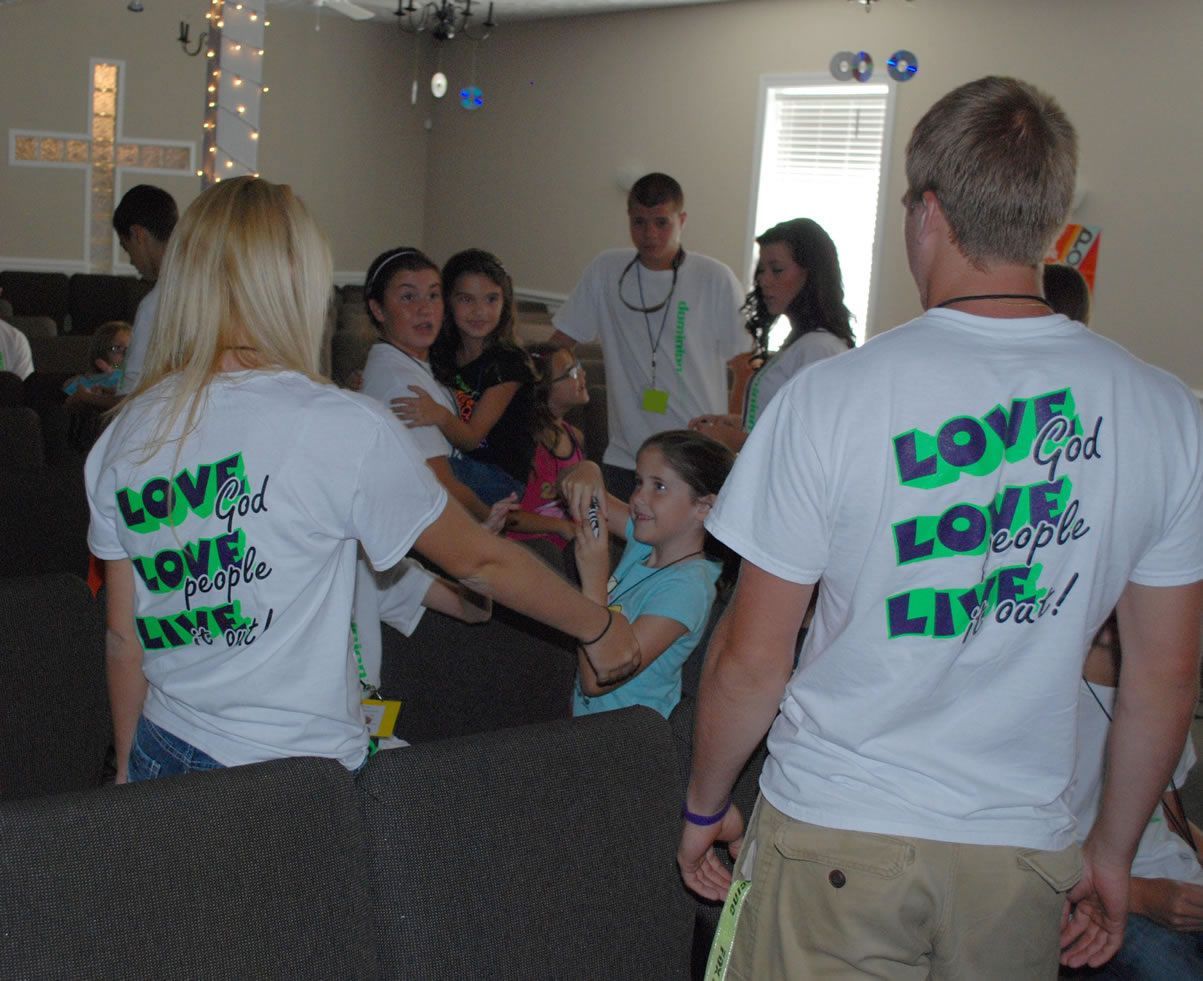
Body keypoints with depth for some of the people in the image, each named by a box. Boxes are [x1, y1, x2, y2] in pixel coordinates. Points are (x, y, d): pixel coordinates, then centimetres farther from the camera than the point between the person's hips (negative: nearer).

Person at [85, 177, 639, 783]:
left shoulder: (127, 433, -1)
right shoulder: (346, 430, -16)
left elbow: (124, 638, 6)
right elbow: (478, 562, -5)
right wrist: (598, 626, 11)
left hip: (163, 757, 5)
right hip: (298, 777, -5)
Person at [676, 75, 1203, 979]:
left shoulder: (833, 395, -14)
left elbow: (751, 659, -9)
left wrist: (705, 808, 8)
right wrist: (1113, 853, 16)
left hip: (834, 843, -3)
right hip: (1023, 854, 3)